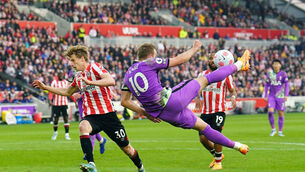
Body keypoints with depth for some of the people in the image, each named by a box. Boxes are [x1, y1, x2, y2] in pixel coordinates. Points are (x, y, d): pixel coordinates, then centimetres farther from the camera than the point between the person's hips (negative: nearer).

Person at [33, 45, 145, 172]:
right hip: (91, 116, 5)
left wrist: (90, 82, -34)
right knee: (83, 126, -33)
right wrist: (45, 87, 28)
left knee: (126, 148, 4)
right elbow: (67, 92, 32)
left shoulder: (94, 67, -7)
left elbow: (111, 81, -25)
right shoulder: (79, 76, 14)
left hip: (107, 114, -5)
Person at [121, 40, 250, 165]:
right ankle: (239, 65, 27)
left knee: (202, 127, 18)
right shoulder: (149, 63, -6)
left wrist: (146, 113, 18)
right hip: (171, 101, -7)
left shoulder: (128, 75, 12)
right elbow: (179, 60, -1)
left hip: (165, 115, 7)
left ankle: (236, 145, 26)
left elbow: (124, 101, 15)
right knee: (205, 80, 9)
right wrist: (194, 49, 16)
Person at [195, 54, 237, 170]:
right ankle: (216, 155, 27)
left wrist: (233, 97, -16)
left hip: (219, 111, -4)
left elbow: (232, 90, 7)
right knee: (202, 138, 0)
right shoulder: (202, 75, 11)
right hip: (205, 111, 4)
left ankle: (218, 162, 4)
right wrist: (197, 98, -2)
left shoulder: (225, 75, 2)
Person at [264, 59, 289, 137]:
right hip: (271, 96, 1)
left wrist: (286, 95, -12)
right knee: (270, 112, -14)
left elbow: (287, 85, -1)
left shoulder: (283, 74, -2)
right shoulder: (269, 74, 4)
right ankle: (273, 129, 2)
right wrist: (266, 96, 7)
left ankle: (280, 131, 13)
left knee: (281, 114, 1)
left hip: (280, 96, -1)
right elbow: (266, 85, 12)